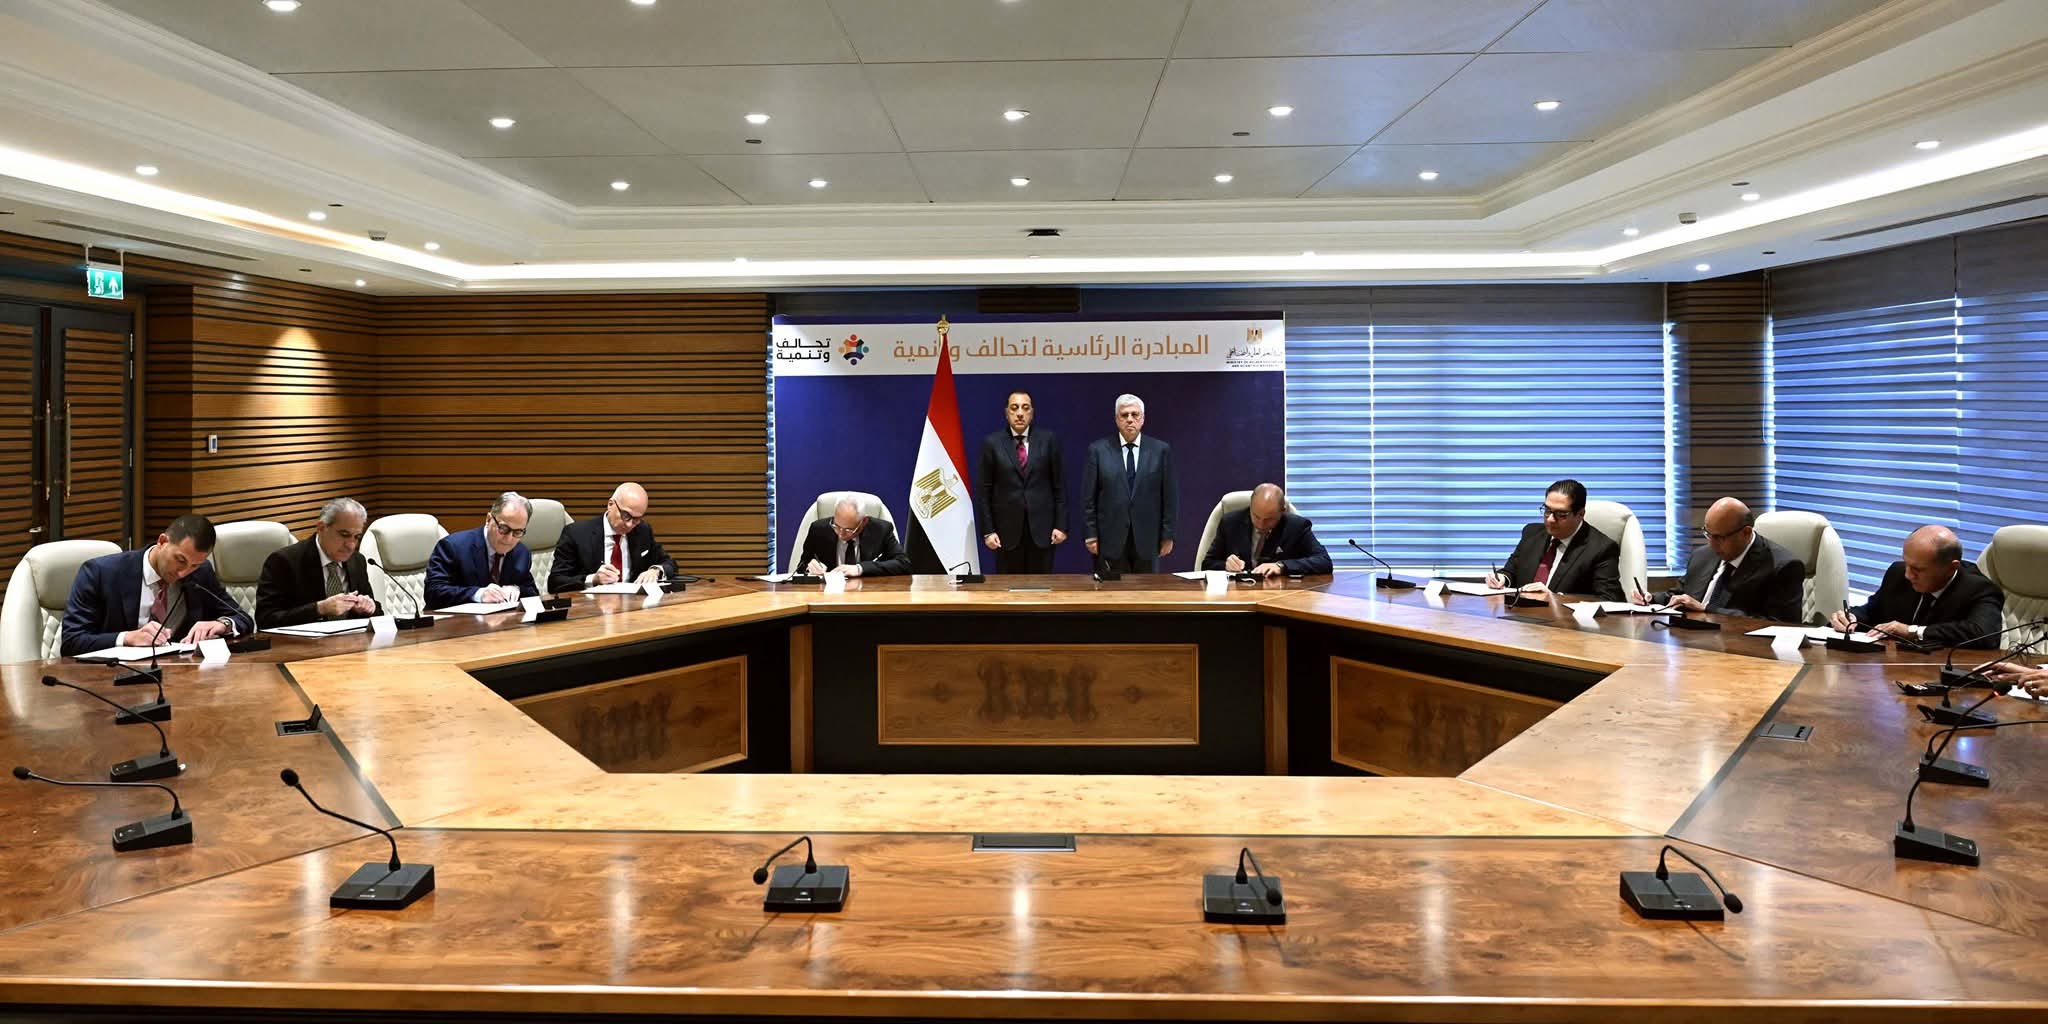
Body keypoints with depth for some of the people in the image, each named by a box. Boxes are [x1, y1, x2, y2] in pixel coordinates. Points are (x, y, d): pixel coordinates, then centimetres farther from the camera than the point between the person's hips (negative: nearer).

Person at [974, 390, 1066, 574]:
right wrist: (988, 531, -4)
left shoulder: (1048, 440, 4)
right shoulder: (992, 443, 2)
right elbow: (983, 491, 1)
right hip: (1007, 531, 0)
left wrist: (1061, 525, 0)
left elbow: (1059, 486, 5)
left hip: (1042, 530, 1)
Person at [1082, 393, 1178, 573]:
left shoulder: (1161, 450, 4)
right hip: (1111, 540, -1)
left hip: (1147, 540, 1)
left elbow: (1170, 495, 4)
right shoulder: (1098, 450, 3)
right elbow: (1088, 497, 2)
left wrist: (1168, 535, 1)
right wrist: (1090, 535, -3)